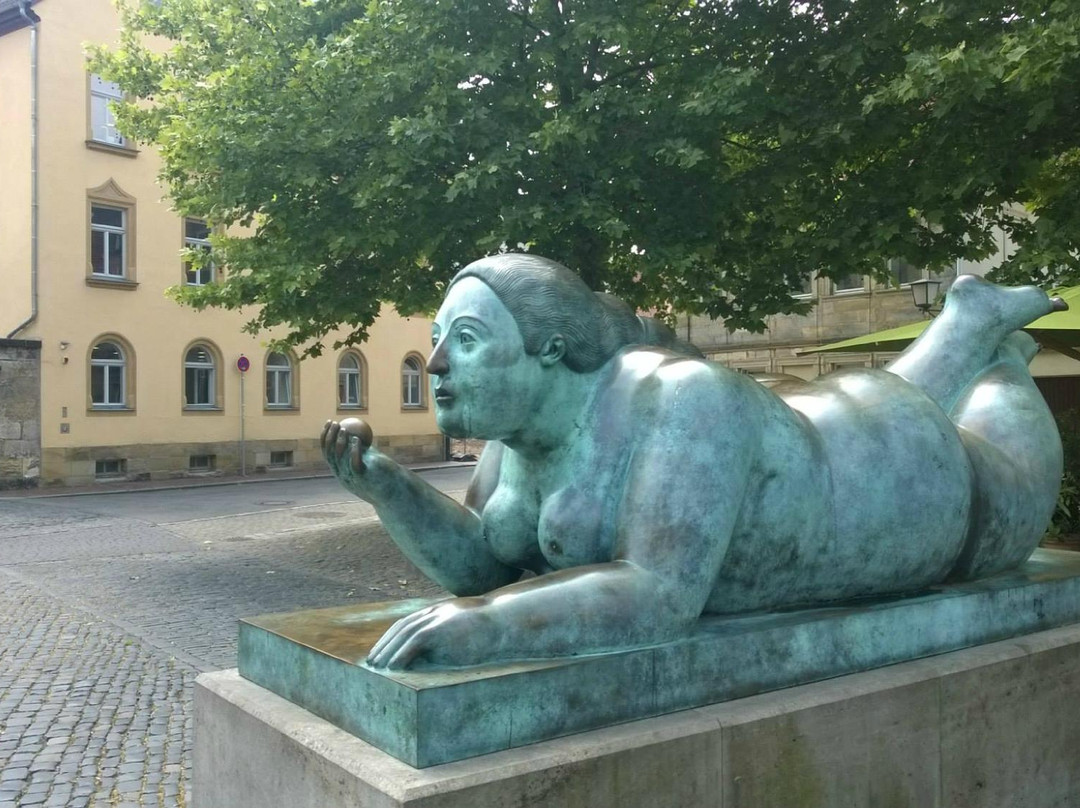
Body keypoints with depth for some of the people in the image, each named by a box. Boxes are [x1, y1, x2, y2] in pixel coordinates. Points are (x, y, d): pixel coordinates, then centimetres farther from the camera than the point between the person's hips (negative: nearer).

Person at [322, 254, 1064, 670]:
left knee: (1008, 495, 29)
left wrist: (486, 626, -56)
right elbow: (483, 564, -11)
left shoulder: (679, 401, -42)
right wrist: (383, 484, -24)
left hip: (912, 487, -5)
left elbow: (660, 596, -47)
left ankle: (999, 371, 50)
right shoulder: (530, 427, -18)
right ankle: (976, 321, 53)